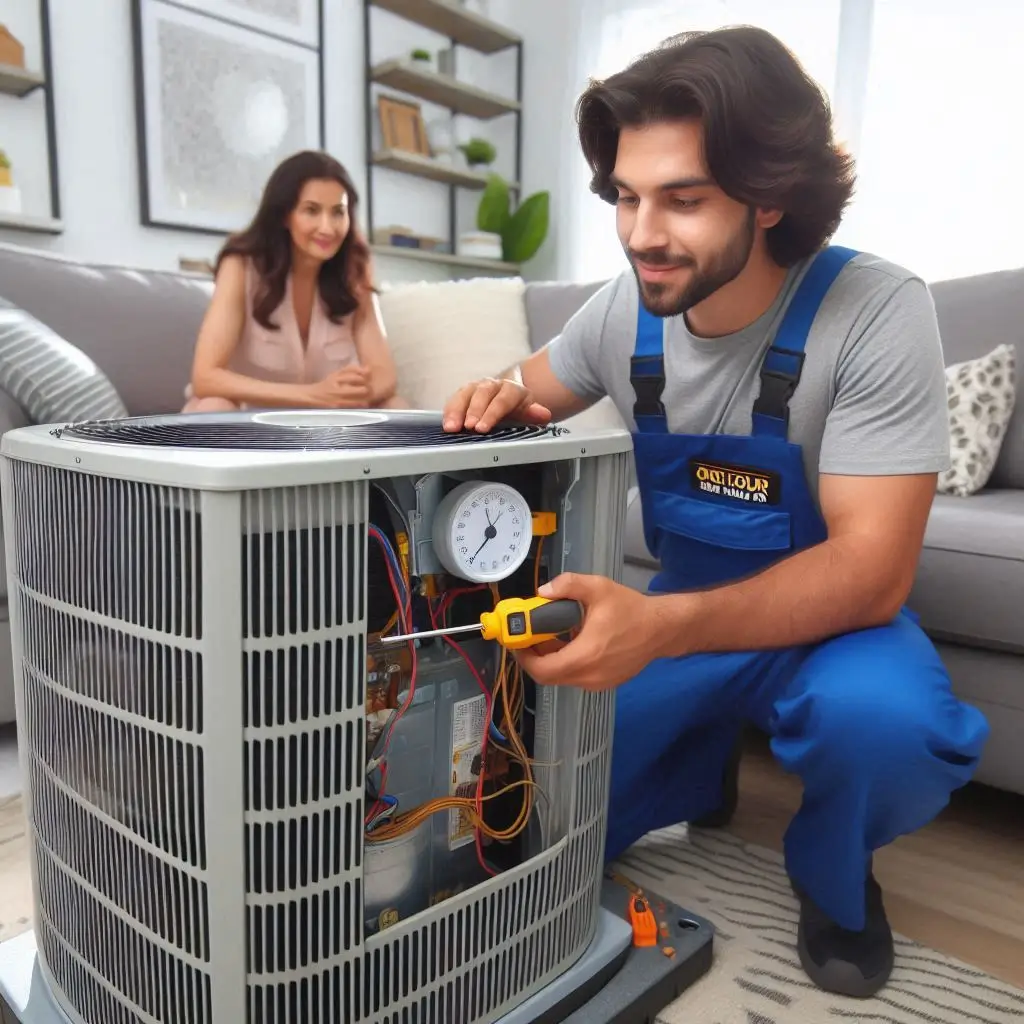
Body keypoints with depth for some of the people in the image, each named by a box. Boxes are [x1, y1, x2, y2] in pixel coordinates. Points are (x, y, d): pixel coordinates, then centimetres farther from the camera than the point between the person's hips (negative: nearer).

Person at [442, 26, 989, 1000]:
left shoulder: (877, 312, -24)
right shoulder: (627, 306, -10)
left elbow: (871, 572, -29)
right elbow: (534, 387, 10)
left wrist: (658, 629, -45)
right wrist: (503, 398, -17)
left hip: (828, 618, -3)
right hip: (678, 613, 4)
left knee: (881, 719, -37)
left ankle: (832, 880, 1)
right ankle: (701, 764, 23)